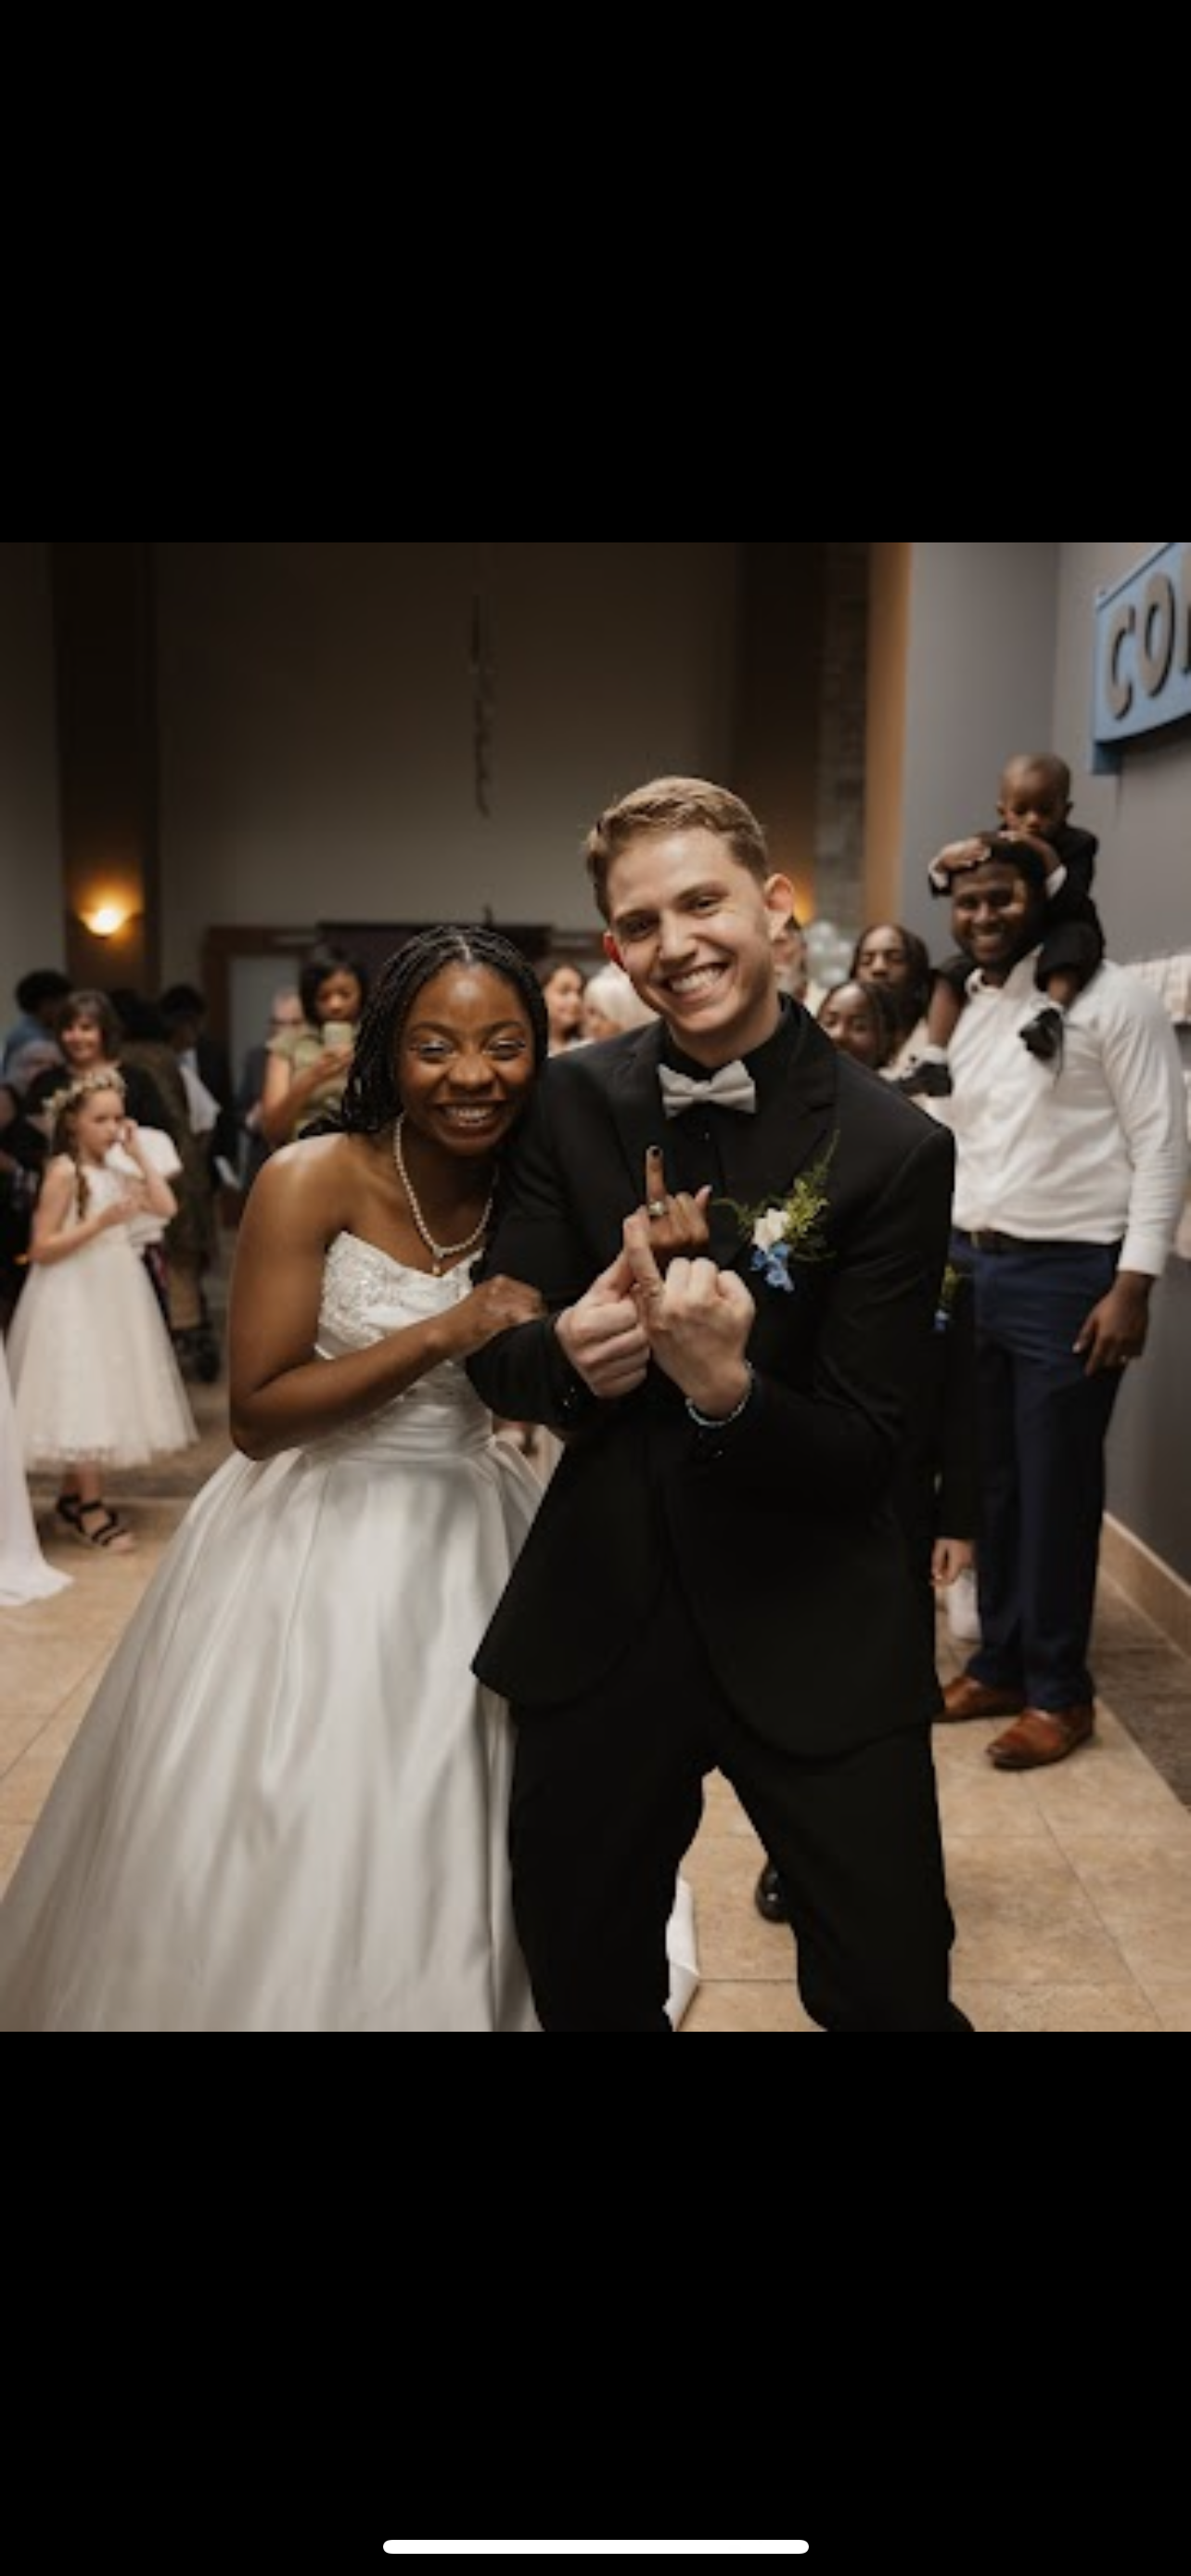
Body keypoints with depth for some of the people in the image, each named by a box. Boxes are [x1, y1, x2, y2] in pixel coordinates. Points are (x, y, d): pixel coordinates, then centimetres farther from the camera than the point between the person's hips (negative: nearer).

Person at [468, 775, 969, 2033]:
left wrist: (727, 1388, -32)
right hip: (596, 1622, 3)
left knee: (891, 1996, 7)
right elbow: (494, 1359, -2)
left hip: (816, 1644, -3)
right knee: (584, 1988, 19)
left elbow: (866, 1453, -11)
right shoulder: (571, 1103, -3)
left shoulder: (892, 1150, -13)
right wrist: (569, 1350, -25)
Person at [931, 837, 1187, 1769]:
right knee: (994, 1477, 14)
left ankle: (1059, 1690, 17)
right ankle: (1001, 1662, 28)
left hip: (1067, 1274, -6)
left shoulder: (1110, 999, -7)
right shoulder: (967, 1015, 13)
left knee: (1057, 1487, 2)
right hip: (972, 1268, 7)